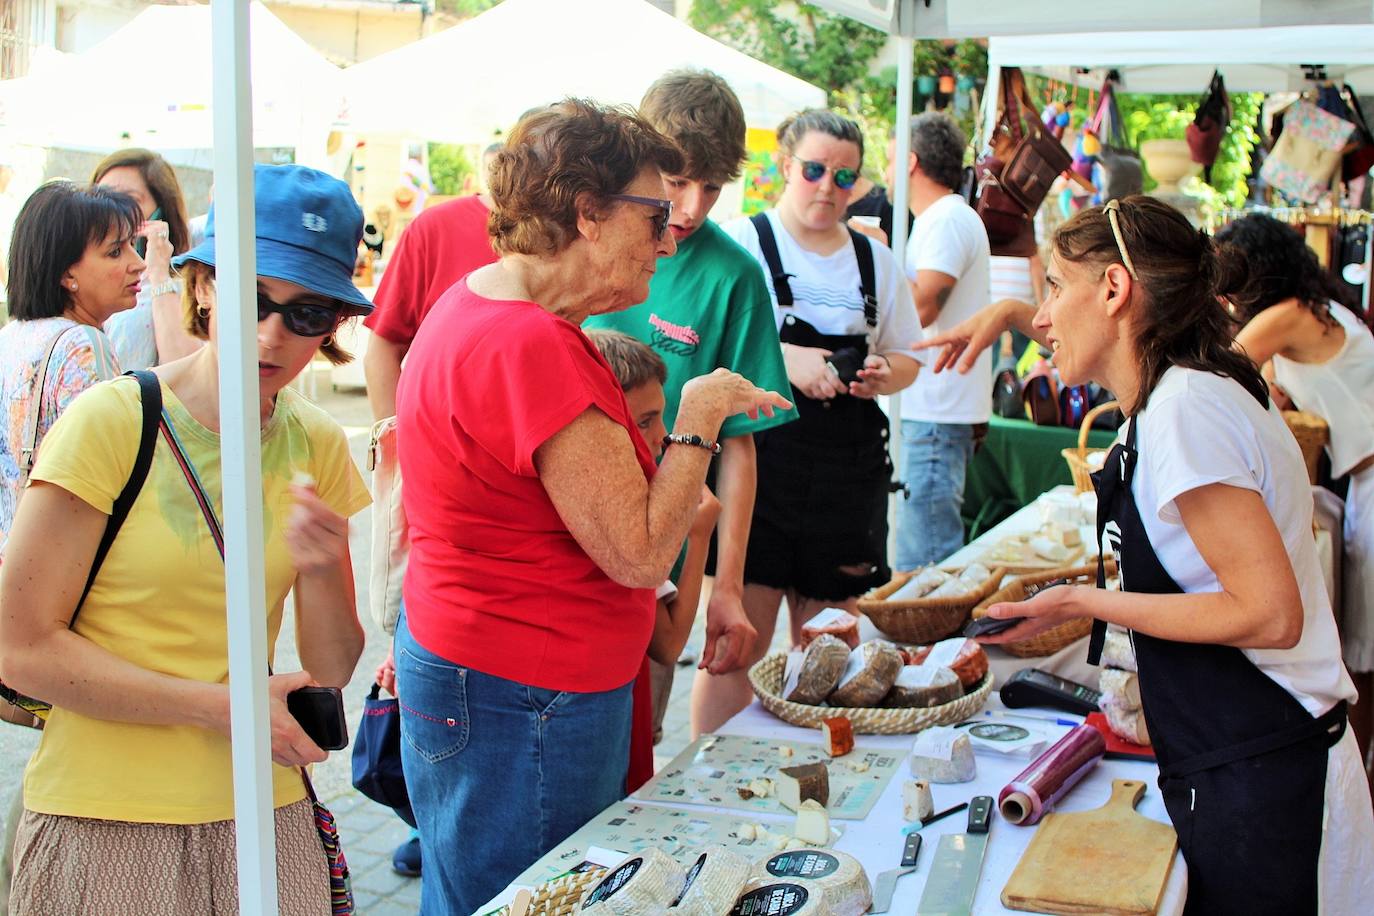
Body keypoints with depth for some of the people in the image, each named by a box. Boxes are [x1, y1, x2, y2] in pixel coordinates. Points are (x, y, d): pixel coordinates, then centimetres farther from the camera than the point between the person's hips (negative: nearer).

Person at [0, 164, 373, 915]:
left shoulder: (316, 445, 3)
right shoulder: (108, 422, -11)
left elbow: (330, 675, 4)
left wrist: (321, 571, -16)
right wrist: (222, 706, -14)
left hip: (262, 810, 4)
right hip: (105, 817, -4)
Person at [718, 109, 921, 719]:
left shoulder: (873, 258, 16)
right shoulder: (744, 242, -1)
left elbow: (907, 357, 22)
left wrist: (883, 373, -1)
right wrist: (785, 359, -22)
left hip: (848, 476, 5)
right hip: (760, 462, -5)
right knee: (740, 644, -6)